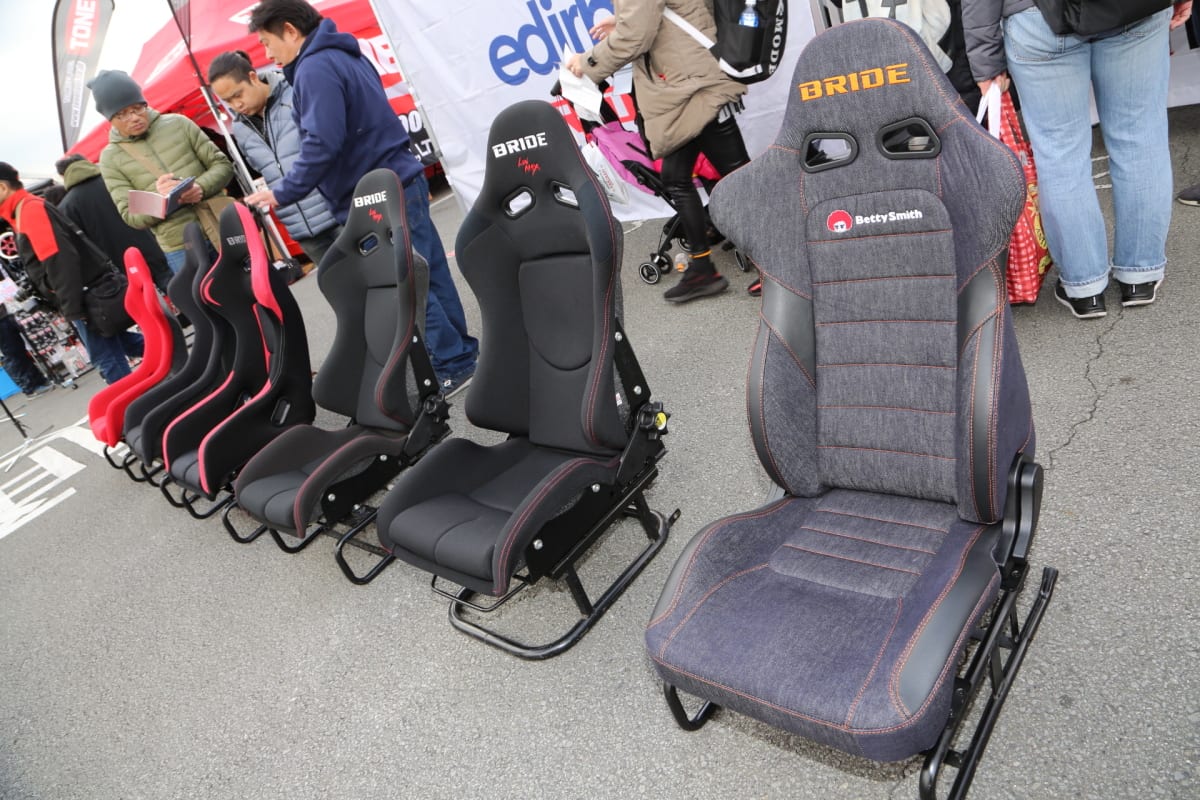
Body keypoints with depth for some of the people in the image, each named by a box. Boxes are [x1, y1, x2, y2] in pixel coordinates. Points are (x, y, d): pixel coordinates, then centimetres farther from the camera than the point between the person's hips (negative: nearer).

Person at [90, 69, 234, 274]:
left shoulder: (178, 124, 5)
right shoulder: (110, 158, 4)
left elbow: (223, 165, 5)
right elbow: (130, 215, 0)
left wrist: (202, 187, -16)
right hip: (180, 250, -1)